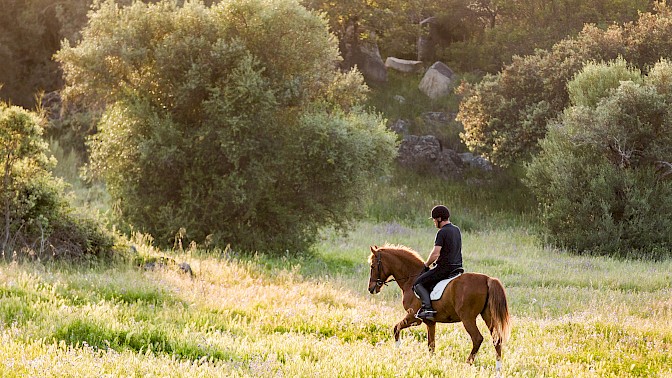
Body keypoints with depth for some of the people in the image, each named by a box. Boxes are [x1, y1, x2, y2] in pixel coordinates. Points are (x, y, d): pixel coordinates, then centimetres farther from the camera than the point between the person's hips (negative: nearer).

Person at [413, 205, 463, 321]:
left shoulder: (442, 232, -15)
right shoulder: (457, 230, 12)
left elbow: (435, 254, -20)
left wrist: (426, 265, -4)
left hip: (445, 268, -9)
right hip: (457, 267, 9)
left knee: (418, 284, -3)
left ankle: (427, 307, -22)